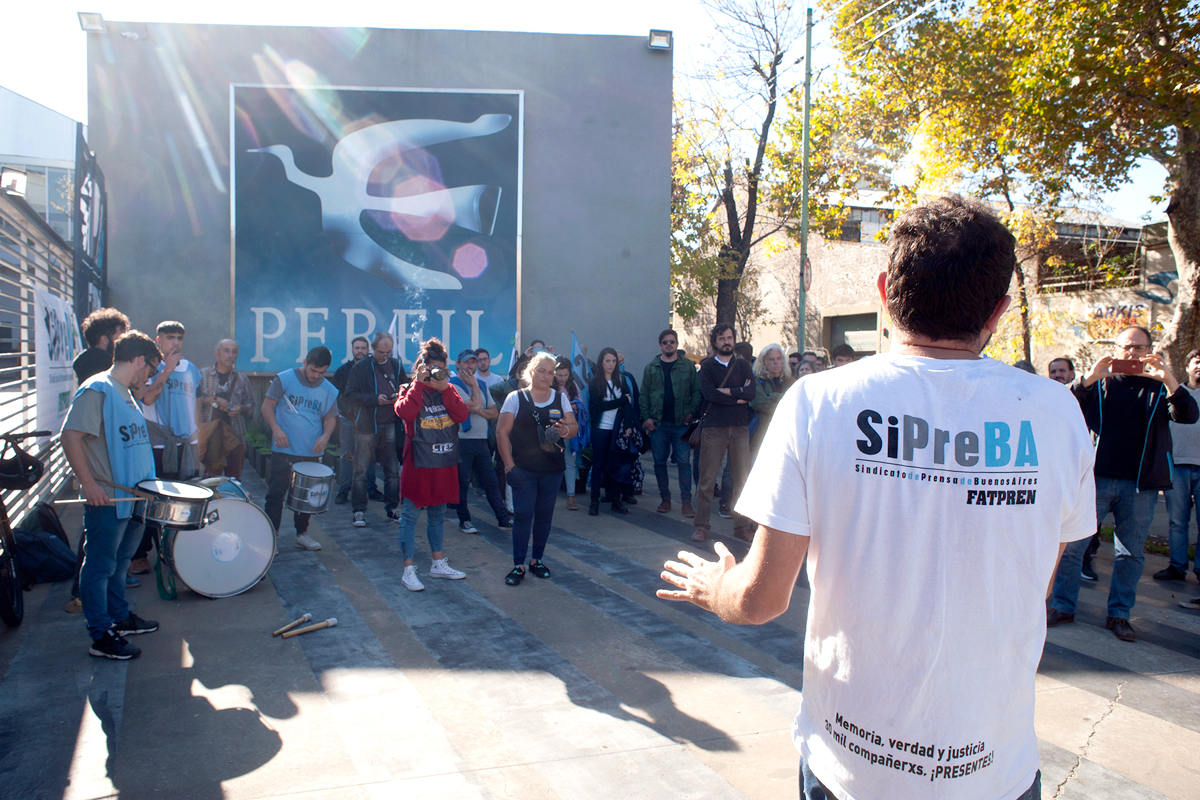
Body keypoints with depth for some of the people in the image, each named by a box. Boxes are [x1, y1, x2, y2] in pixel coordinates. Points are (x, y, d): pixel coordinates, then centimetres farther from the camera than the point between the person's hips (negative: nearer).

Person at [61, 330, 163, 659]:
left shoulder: (125, 394, 15)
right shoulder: (97, 390, -15)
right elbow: (70, 437, -22)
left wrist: (146, 483, 21)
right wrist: (89, 484, -25)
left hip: (131, 496, 9)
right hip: (106, 498, -9)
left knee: (120, 560, 20)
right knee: (100, 566, 0)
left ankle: (120, 617, 33)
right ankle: (101, 637, 6)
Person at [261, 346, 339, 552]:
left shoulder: (329, 391, 4)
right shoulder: (284, 379, -5)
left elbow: (330, 417, 11)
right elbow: (267, 406, -3)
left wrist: (325, 436, -9)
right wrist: (276, 429, -18)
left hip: (312, 452, 3)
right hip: (284, 450, -3)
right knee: (276, 493, -1)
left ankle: (302, 533, 25)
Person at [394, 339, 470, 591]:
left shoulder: (449, 392, 9)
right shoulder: (412, 391, -3)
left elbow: (463, 415, -9)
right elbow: (404, 412, -26)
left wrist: (445, 388, -15)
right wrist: (419, 383, -21)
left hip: (444, 465, 5)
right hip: (418, 465, -5)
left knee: (438, 514, 15)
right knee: (410, 515, -1)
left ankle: (439, 564, 27)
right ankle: (408, 570, 6)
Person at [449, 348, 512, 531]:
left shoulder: (481, 385, 16)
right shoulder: (453, 385, -7)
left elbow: (494, 412, 11)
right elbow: (474, 405, -17)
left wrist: (480, 411, -7)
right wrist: (474, 385, -6)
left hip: (481, 440, 6)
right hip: (462, 440, -6)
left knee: (491, 481, 8)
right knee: (462, 483, 2)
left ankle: (503, 518, 12)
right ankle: (464, 520, 14)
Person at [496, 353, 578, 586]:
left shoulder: (560, 398, 9)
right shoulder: (516, 398, 0)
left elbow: (574, 426, 9)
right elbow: (502, 431, -3)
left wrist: (565, 430, -16)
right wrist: (509, 465, -9)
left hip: (552, 469, 3)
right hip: (523, 469, -3)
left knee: (545, 515, 9)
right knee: (523, 514, -6)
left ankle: (537, 560, 23)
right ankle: (518, 565, 2)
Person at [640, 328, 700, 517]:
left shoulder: (688, 366, 5)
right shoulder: (651, 368, 8)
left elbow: (696, 391, 3)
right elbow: (644, 395, 8)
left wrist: (692, 412, -9)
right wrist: (645, 417, -2)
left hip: (681, 423, -2)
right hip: (657, 423, 2)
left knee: (684, 462, -3)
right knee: (659, 462, 6)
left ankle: (686, 502, 1)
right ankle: (665, 499, 17)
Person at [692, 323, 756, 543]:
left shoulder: (743, 365, 13)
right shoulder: (707, 367, 7)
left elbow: (751, 391, -3)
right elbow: (708, 393, -11)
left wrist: (725, 391, -7)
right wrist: (738, 397, -6)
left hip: (740, 428, 2)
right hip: (713, 427, -2)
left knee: (742, 479, 3)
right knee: (707, 479, -1)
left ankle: (742, 525, 13)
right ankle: (701, 525, 7)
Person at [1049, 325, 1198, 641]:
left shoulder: (1160, 387, 9)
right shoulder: (1098, 384, 7)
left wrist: (1169, 380, -23)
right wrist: (1089, 379, -22)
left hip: (1140, 487, 1)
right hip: (1095, 479, -1)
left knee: (1131, 553, 7)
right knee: (1070, 544, -2)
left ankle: (1119, 614, 19)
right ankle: (1063, 607, 8)